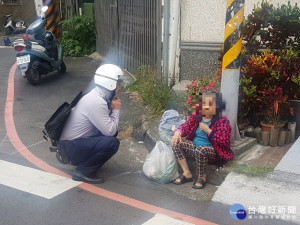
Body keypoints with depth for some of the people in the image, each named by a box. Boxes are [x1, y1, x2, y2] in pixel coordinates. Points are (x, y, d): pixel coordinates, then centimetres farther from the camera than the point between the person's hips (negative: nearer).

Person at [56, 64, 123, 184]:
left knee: (111, 133, 9)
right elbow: (110, 131, -22)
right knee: (112, 143, -23)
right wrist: (116, 110, -9)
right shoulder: (97, 102, -23)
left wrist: (112, 108, -2)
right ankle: (83, 172, -9)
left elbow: (108, 126, 12)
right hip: (72, 148, -10)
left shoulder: (96, 95, 7)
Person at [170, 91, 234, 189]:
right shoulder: (196, 116, 4)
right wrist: (178, 133, -19)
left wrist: (208, 130, -24)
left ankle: (201, 177, -8)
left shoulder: (222, 121, -12)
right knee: (176, 143, -12)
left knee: (200, 150, -38)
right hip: (195, 146, 6)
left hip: (214, 152, -6)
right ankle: (187, 173, -4)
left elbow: (224, 141, -20)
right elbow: (186, 126, 5)